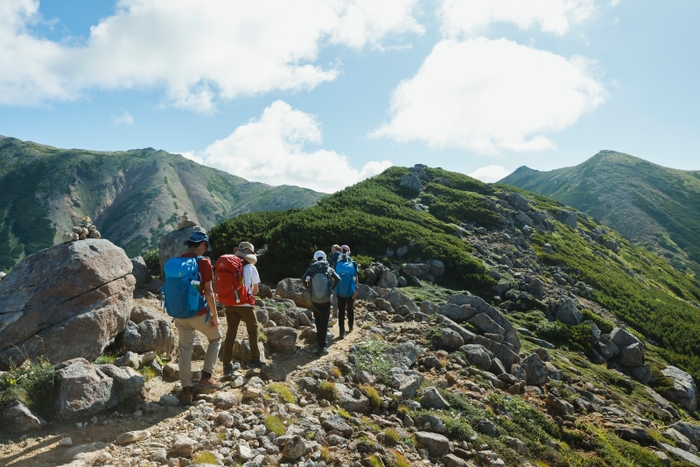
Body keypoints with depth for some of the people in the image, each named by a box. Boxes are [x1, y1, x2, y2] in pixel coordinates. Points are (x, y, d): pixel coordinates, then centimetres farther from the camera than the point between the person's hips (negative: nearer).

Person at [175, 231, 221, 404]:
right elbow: (208, 292, -14)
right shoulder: (204, 262, -13)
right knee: (215, 338, 19)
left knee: (185, 351, 13)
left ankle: (186, 390, 17)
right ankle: (206, 376, 15)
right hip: (199, 313, -5)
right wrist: (215, 315, -5)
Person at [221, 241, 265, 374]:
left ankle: (227, 366, 9)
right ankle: (255, 360, 23)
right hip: (245, 304, -3)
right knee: (253, 330, 16)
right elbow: (255, 290, 5)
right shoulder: (251, 268, -2)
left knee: (231, 333, 9)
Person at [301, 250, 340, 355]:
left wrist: (310, 288, 3)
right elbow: (338, 279, -12)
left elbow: (303, 279, -14)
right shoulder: (329, 269, -1)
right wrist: (331, 288, 1)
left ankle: (319, 339, 40)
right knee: (324, 323, 1)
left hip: (314, 300, 1)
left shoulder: (311, 269, -2)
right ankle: (322, 346, -5)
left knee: (318, 321, 22)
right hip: (326, 300, -1)